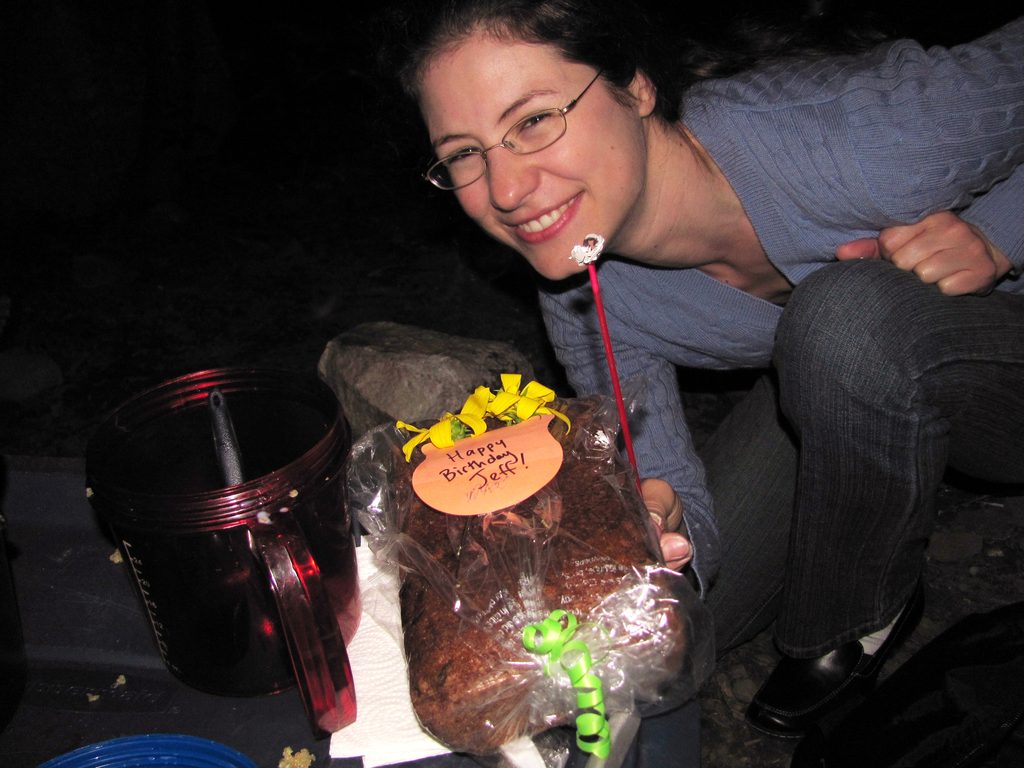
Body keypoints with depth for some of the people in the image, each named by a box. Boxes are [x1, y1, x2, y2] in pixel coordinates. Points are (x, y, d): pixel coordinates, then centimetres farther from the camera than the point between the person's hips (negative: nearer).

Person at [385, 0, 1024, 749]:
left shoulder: (870, 138, -37)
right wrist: (661, 521, -38)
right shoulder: (583, 300, -20)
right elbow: (668, 493, -15)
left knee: (846, 311, -37)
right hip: (831, 383, 3)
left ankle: (853, 617, -8)